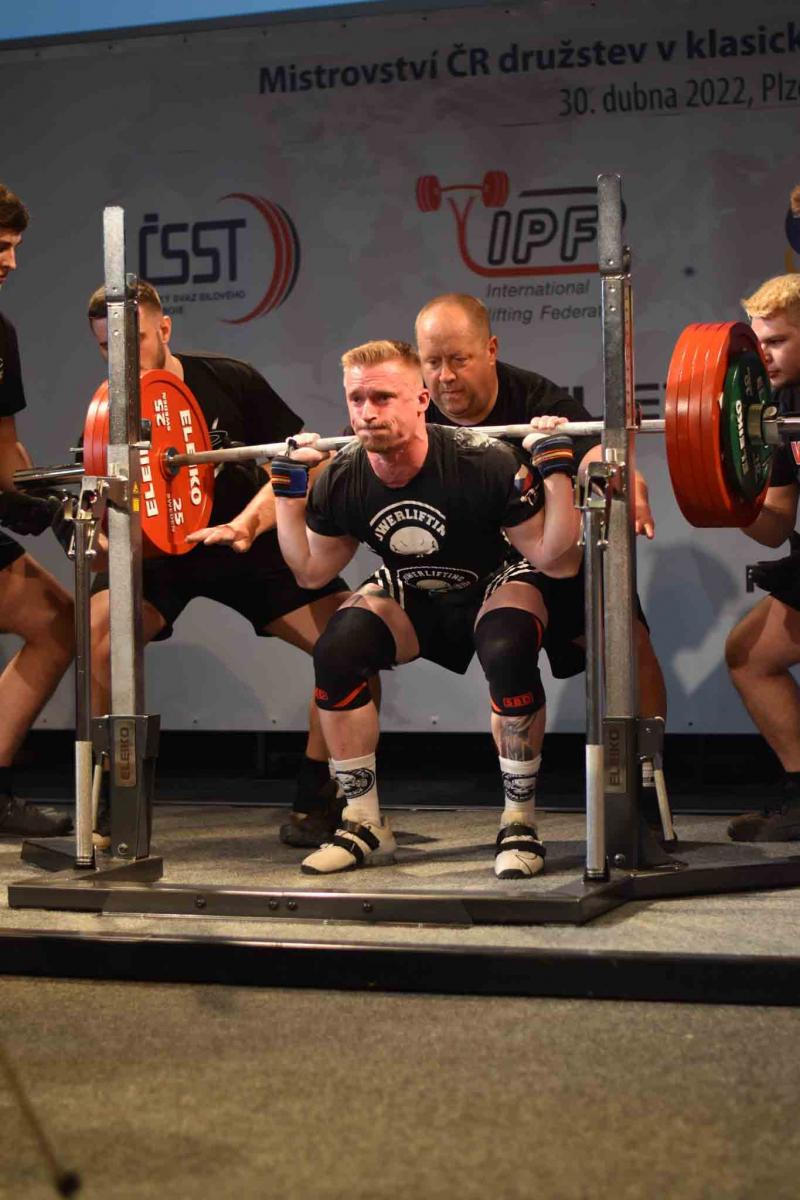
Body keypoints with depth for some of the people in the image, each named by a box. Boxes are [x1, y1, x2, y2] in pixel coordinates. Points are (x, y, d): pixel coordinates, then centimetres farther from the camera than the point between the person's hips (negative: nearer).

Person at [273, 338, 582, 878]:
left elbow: (557, 560, -26)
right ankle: (365, 825, -7)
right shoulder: (341, 481, -19)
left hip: (495, 586, -3)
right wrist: (288, 490, -8)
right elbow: (311, 571, 0)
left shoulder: (483, 464, -31)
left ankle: (520, 826, -17)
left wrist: (556, 470, -36)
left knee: (508, 655, -36)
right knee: (335, 652, -23)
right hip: (411, 596, 4)